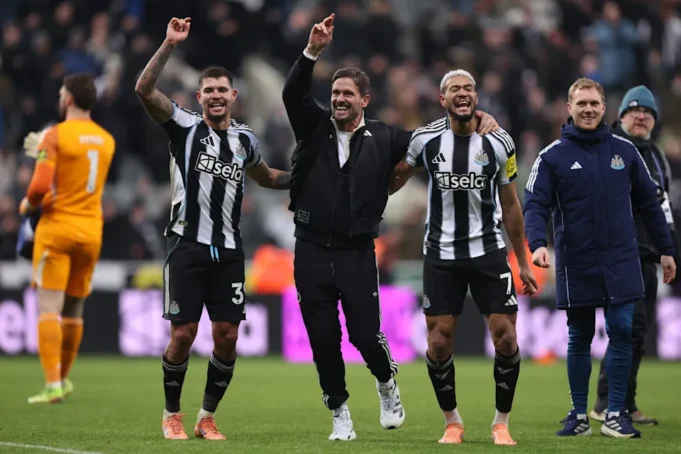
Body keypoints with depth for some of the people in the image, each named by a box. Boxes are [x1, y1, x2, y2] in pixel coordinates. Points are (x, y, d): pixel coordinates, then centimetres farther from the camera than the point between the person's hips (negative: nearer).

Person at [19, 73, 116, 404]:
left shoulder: (55, 135, -11)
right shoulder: (107, 141, 8)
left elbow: (40, 186, -18)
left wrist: (29, 204, 3)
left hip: (56, 228, -5)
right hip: (91, 231, 6)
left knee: (49, 309, -7)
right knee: (73, 311, 17)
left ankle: (53, 384, -16)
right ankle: (63, 377, 30)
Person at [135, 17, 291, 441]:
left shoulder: (245, 138, 11)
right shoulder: (185, 127, -2)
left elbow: (266, 176, 31)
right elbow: (145, 89, -17)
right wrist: (169, 45, -25)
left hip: (228, 251, 4)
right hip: (187, 246, -4)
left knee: (228, 337, -1)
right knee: (183, 334, -6)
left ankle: (207, 417, 14)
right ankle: (172, 414, 13)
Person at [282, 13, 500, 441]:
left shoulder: (383, 138, 1)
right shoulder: (315, 128, 2)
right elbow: (293, 94, -11)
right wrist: (312, 53, -25)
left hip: (358, 253, -1)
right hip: (312, 252, 1)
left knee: (366, 334, -4)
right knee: (324, 341, 3)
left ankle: (387, 382, 29)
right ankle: (340, 415, 18)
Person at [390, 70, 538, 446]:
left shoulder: (498, 142, -2)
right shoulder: (425, 139, -4)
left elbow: (510, 204, 7)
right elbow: (394, 179, 14)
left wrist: (523, 261, 9)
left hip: (488, 250, 0)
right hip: (441, 255, 0)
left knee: (506, 338, -7)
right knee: (438, 343, -4)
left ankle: (501, 424, 10)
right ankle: (452, 422, 16)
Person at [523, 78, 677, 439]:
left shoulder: (625, 151, 5)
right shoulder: (552, 157, -2)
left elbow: (648, 203, 11)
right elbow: (535, 205, -7)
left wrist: (666, 250, 12)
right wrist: (538, 243, -25)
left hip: (621, 263, 1)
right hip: (577, 267, -1)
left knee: (621, 333, -5)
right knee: (579, 339, 7)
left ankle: (615, 415, 3)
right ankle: (579, 416, 17)